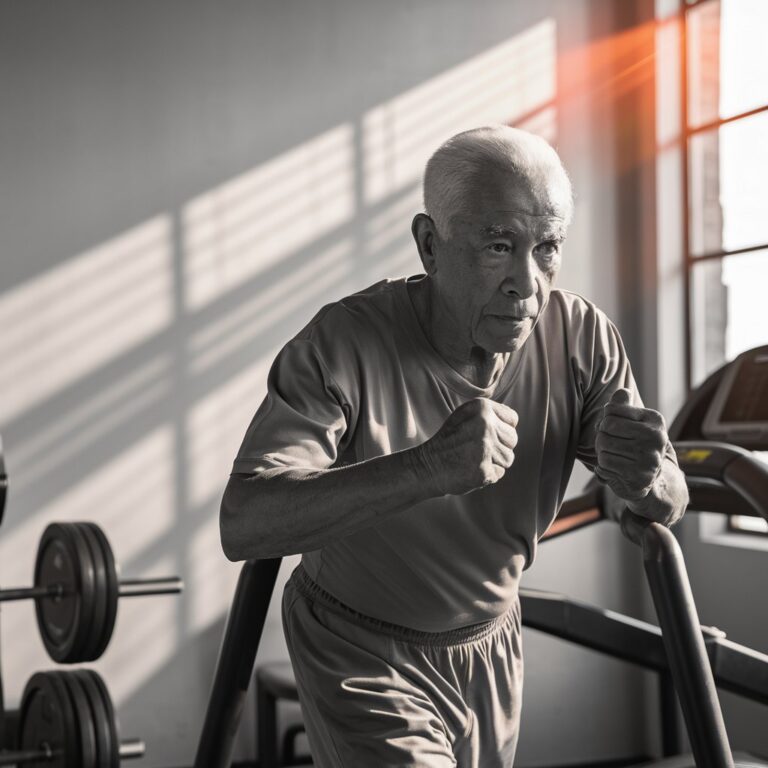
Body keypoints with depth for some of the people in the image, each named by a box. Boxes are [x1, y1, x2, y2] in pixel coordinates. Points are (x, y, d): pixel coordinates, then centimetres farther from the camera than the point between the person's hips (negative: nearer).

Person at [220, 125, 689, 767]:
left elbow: (668, 509, -8)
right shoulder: (344, 345, -29)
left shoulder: (582, 337, -16)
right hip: (362, 652, -5)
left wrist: (649, 479, -34)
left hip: (490, 643, 5)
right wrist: (429, 466, -52)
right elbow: (242, 524, -38)